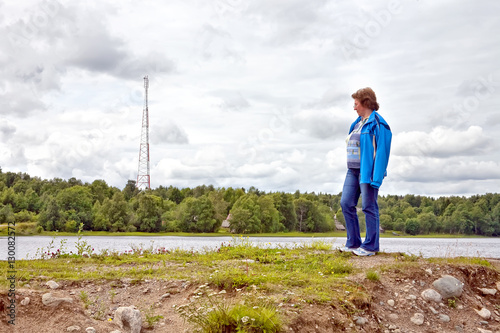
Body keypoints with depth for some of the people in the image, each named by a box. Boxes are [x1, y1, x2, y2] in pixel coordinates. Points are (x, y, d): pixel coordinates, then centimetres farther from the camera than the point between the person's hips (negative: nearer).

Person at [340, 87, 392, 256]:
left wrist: (376, 177, -20)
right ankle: (353, 242, 15)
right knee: (346, 203, 5)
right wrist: (351, 169, 18)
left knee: (369, 207, -3)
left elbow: (382, 151, -15)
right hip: (353, 170, 9)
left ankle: (370, 246, 6)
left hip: (367, 170, -9)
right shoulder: (358, 123, 16)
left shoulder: (377, 123, -10)